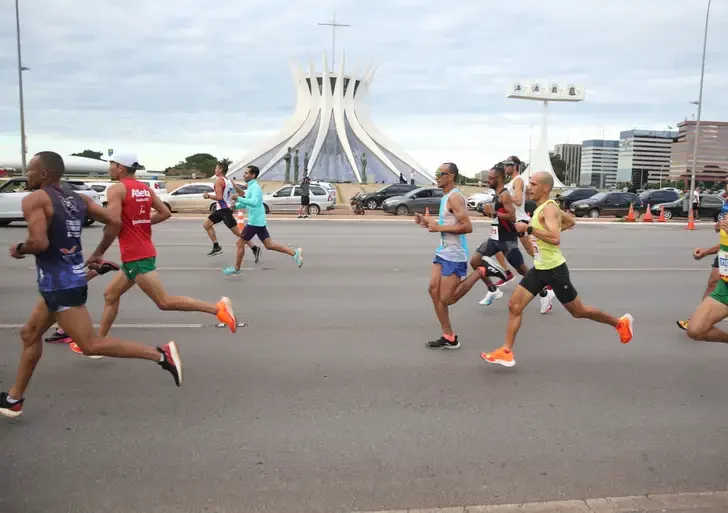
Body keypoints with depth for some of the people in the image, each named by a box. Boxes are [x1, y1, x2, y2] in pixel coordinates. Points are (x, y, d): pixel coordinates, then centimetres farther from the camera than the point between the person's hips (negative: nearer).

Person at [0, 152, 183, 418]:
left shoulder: (34, 199, -14)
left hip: (60, 284, -9)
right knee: (30, 334, 21)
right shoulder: (78, 198, 8)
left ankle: (161, 354, -9)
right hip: (68, 280, 10)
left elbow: (39, 243, -26)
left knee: (91, 345, -6)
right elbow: (114, 221, 6)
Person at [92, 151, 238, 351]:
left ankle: (217, 308, -13)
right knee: (110, 295, 19)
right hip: (144, 252, 10)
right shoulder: (145, 189, 11)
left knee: (165, 302, -9)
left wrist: (98, 253, -8)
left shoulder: (116, 189, -12)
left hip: (136, 256, -10)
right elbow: (165, 213, 10)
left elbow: (114, 225, -20)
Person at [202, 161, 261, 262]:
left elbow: (219, 197, -24)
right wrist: (235, 202, 18)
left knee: (238, 232, -8)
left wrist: (208, 196, -9)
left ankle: (255, 248, -8)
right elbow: (241, 192, 13)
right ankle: (216, 247, 14)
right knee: (206, 225, 15)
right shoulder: (229, 181, 12)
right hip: (221, 209, 10)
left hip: (224, 210, -10)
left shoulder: (218, 180, -14)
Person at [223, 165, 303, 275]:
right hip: (259, 221, 10)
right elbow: (247, 203, 26)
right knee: (269, 244, 8)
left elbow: (254, 202, -32)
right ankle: (294, 253, 5)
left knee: (240, 243, 2)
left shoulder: (255, 187, -15)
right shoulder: (251, 186, 16)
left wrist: (239, 198, -30)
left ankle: (236, 269, 15)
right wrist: (236, 205, 10)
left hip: (255, 221, -10)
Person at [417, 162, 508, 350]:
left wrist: (439, 228, -20)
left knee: (447, 299, -4)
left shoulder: (455, 197, -17)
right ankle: (449, 338, 11)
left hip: (455, 255, -10)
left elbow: (467, 227, -25)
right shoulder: (446, 197, 14)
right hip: (443, 252, 10)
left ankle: (482, 270, 6)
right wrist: (428, 223, 9)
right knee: (433, 290, 4)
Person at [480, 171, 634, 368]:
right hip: (539, 268, 9)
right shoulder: (543, 207, 10)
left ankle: (621, 323, 29)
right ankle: (506, 353, 2)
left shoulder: (549, 208, -19)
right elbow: (570, 222, 25)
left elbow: (555, 239, -34)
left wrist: (529, 229, -30)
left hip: (554, 269, -9)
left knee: (578, 311, 7)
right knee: (514, 305, 0)